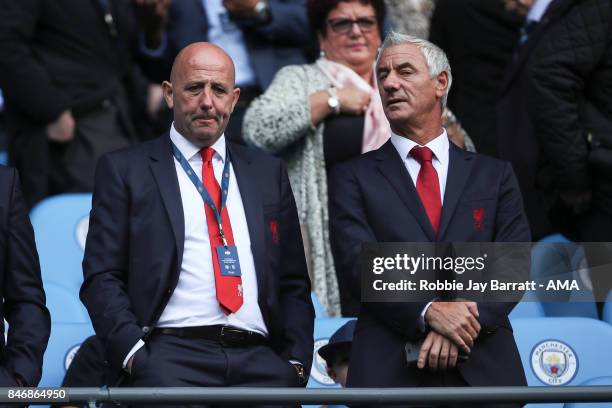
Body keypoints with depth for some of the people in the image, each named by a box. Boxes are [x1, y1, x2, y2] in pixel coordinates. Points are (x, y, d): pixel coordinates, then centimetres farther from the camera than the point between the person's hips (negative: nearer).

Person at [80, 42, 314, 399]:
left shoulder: (269, 172, 20)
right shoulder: (125, 169, 11)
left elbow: (293, 282, 19)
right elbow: (102, 277, 4)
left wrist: (297, 362, 5)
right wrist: (134, 353, -10)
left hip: (259, 360, 3)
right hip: (169, 355, -3)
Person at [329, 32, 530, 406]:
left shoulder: (494, 175, 12)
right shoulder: (354, 177, 9)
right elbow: (359, 262, -5)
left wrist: (466, 321, -16)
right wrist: (429, 312, -19)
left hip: (485, 369, 1)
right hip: (389, 371, -1)